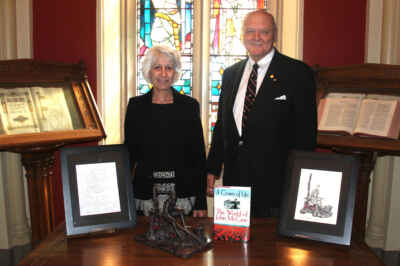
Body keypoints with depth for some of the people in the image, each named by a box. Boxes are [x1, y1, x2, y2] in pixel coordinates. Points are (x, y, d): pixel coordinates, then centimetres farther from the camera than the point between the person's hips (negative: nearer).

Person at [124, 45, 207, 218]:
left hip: (183, 195, 0)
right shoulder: (136, 106, 3)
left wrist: (201, 203, -3)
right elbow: (129, 152, 6)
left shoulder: (189, 106, 1)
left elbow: (199, 155, 1)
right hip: (145, 194, 1)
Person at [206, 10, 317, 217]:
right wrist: (212, 170, 10)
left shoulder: (297, 73, -4)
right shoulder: (230, 74, 11)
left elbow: (306, 132, -6)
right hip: (234, 179, 4)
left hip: (275, 183, -4)